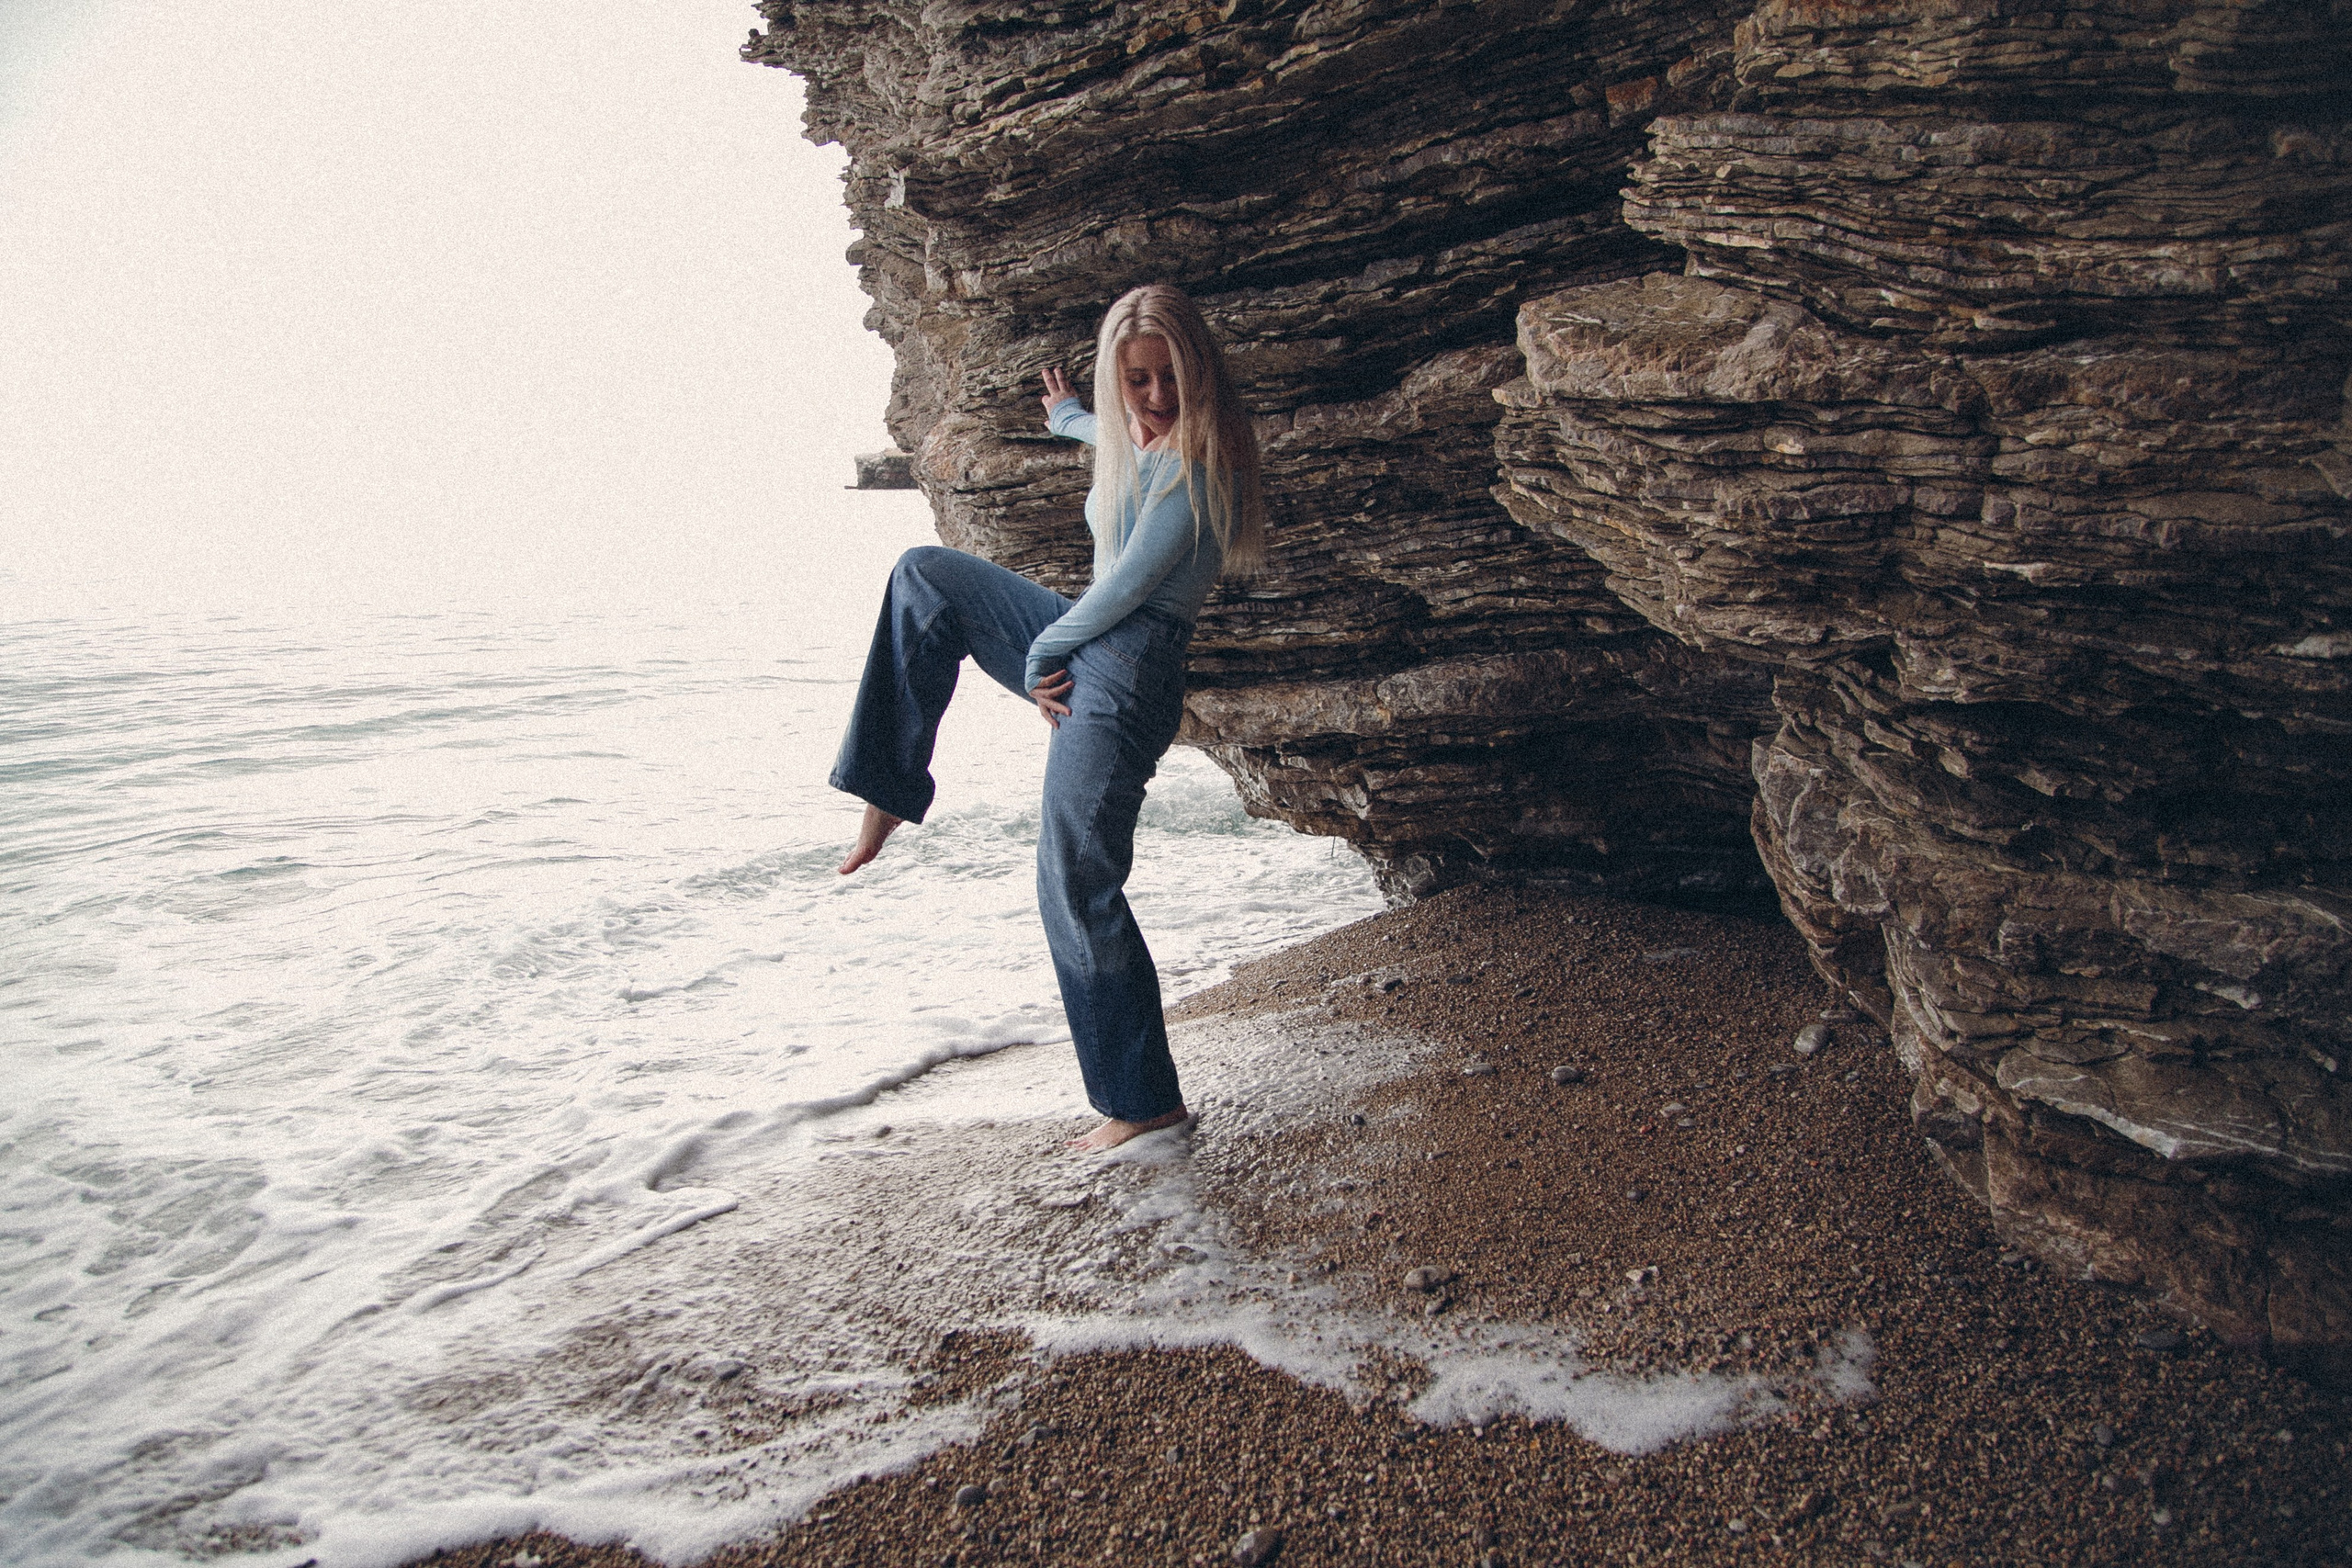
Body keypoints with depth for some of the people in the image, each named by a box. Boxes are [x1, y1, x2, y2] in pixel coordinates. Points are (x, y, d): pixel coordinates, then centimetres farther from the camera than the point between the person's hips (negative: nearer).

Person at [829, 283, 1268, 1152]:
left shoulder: (1201, 461, -18)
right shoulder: (1137, 436, 10)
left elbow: (1127, 587, -17)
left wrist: (1039, 654, -5)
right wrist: (1065, 416, 58)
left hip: (1129, 674, -10)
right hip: (1080, 646, 10)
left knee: (1077, 889, -9)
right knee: (926, 576, 15)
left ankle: (1143, 1099, 3)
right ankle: (888, 786, 10)